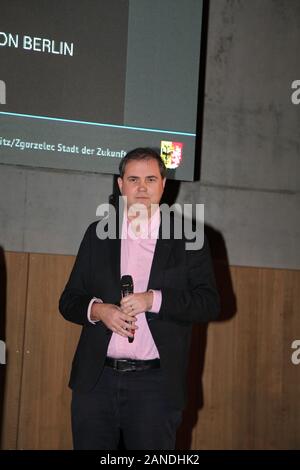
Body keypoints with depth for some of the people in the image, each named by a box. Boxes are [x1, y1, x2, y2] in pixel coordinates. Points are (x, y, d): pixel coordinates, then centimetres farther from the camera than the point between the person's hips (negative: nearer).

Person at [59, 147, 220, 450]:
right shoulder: (98, 233, 10)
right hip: (95, 379, 2)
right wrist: (97, 310, -10)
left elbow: (209, 303, -3)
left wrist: (154, 300, -16)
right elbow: (69, 300, 12)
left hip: (155, 383, -2)